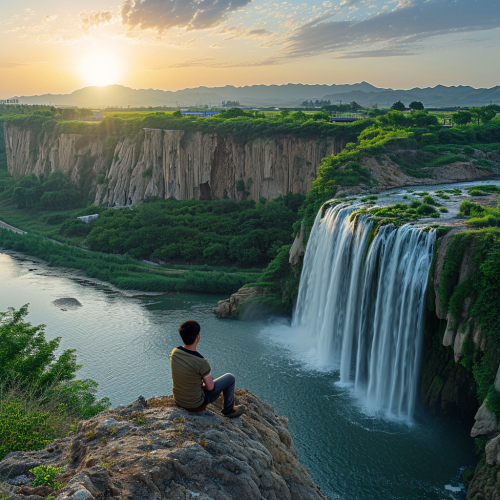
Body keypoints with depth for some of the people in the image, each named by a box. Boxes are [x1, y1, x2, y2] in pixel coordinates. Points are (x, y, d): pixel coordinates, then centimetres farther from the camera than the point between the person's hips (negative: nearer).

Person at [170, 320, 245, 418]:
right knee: (230, 378, 8)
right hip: (195, 404, -6)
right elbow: (210, 386, -17)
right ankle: (228, 410, 27)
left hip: (178, 399, 6)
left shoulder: (174, 352, -12)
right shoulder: (201, 362, -32)